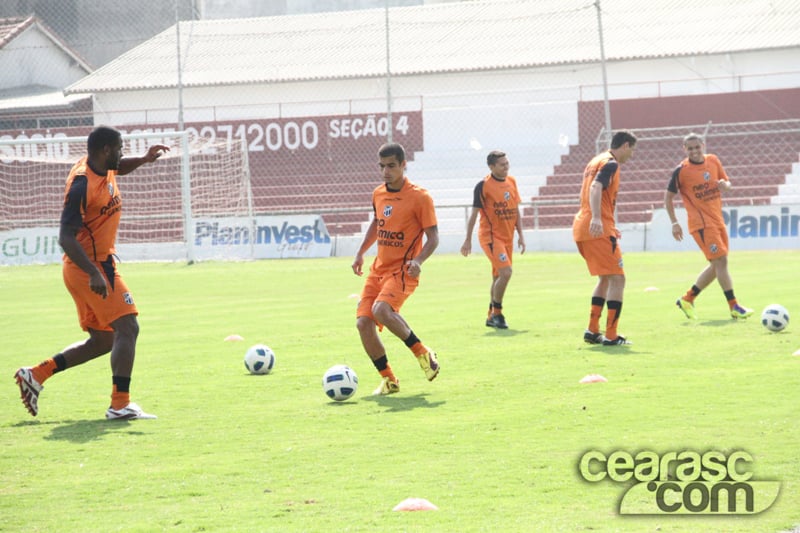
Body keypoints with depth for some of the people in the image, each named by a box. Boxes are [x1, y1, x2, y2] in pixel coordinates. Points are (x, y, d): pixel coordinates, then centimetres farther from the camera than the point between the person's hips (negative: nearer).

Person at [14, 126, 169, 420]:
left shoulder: (103, 168, 7)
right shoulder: (82, 184, -21)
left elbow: (119, 168, 34)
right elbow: (66, 237, -25)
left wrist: (144, 159, 14)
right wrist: (94, 274, -34)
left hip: (98, 265, 10)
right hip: (92, 266, -10)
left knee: (102, 341, 13)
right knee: (127, 328, -13)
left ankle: (36, 374, 16)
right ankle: (120, 404, -15)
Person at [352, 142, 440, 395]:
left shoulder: (420, 197, -11)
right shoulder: (378, 194, 8)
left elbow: (433, 237, -9)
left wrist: (418, 261, -26)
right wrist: (361, 253, 19)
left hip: (403, 270, -7)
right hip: (378, 269, 7)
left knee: (381, 310, -31)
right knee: (363, 323, -7)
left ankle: (423, 353, -10)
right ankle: (388, 380, 8)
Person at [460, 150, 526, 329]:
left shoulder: (512, 182, 9)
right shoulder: (483, 186, -11)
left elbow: (516, 211, 16)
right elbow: (474, 213, -7)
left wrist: (521, 235, 11)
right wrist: (468, 240, -6)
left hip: (507, 237, 7)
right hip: (490, 235, -7)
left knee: (498, 277, 12)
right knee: (505, 272, -19)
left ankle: (491, 317, 22)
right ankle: (497, 313, -7)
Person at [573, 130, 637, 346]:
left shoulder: (596, 161, 21)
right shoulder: (610, 163, -8)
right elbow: (595, 188, -25)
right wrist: (596, 219, -38)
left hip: (581, 229, 10)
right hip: (599, 230, -10)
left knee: (605, 278, 20)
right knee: (617, 279, -8)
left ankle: (592, 331, 18)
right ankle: (611, 336, -12)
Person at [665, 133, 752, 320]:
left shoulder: (713, 161, 5)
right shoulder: (681, 170, -10)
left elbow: (727, 183, 16)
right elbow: (668, 196, -3)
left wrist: (725, 185, -9)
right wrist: (674, 223, -8)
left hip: (717, 220, 7)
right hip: (701, 223, -7)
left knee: (717, 265, 11)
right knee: (720, 261, -12)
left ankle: (687, 299, 22)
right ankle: (734, 307, -8)